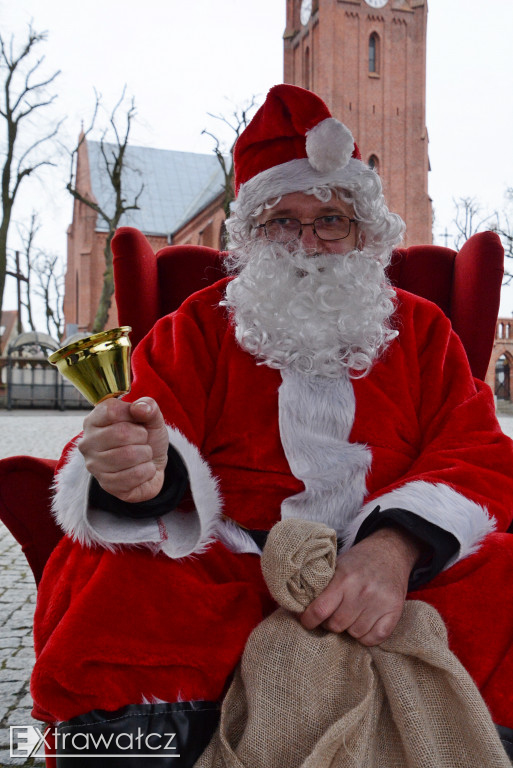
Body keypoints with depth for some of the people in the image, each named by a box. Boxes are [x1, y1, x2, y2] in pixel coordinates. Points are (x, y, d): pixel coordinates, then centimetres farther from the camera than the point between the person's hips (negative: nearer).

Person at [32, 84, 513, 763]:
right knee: (103, 579, -28)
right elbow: (160, 441, 0)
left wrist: (398, 546, -19)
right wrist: (143, 469, -28)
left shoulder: (422, 329, 15)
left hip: (404, 569, 2)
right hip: (229, 574, 0)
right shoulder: (196, 327, 12)